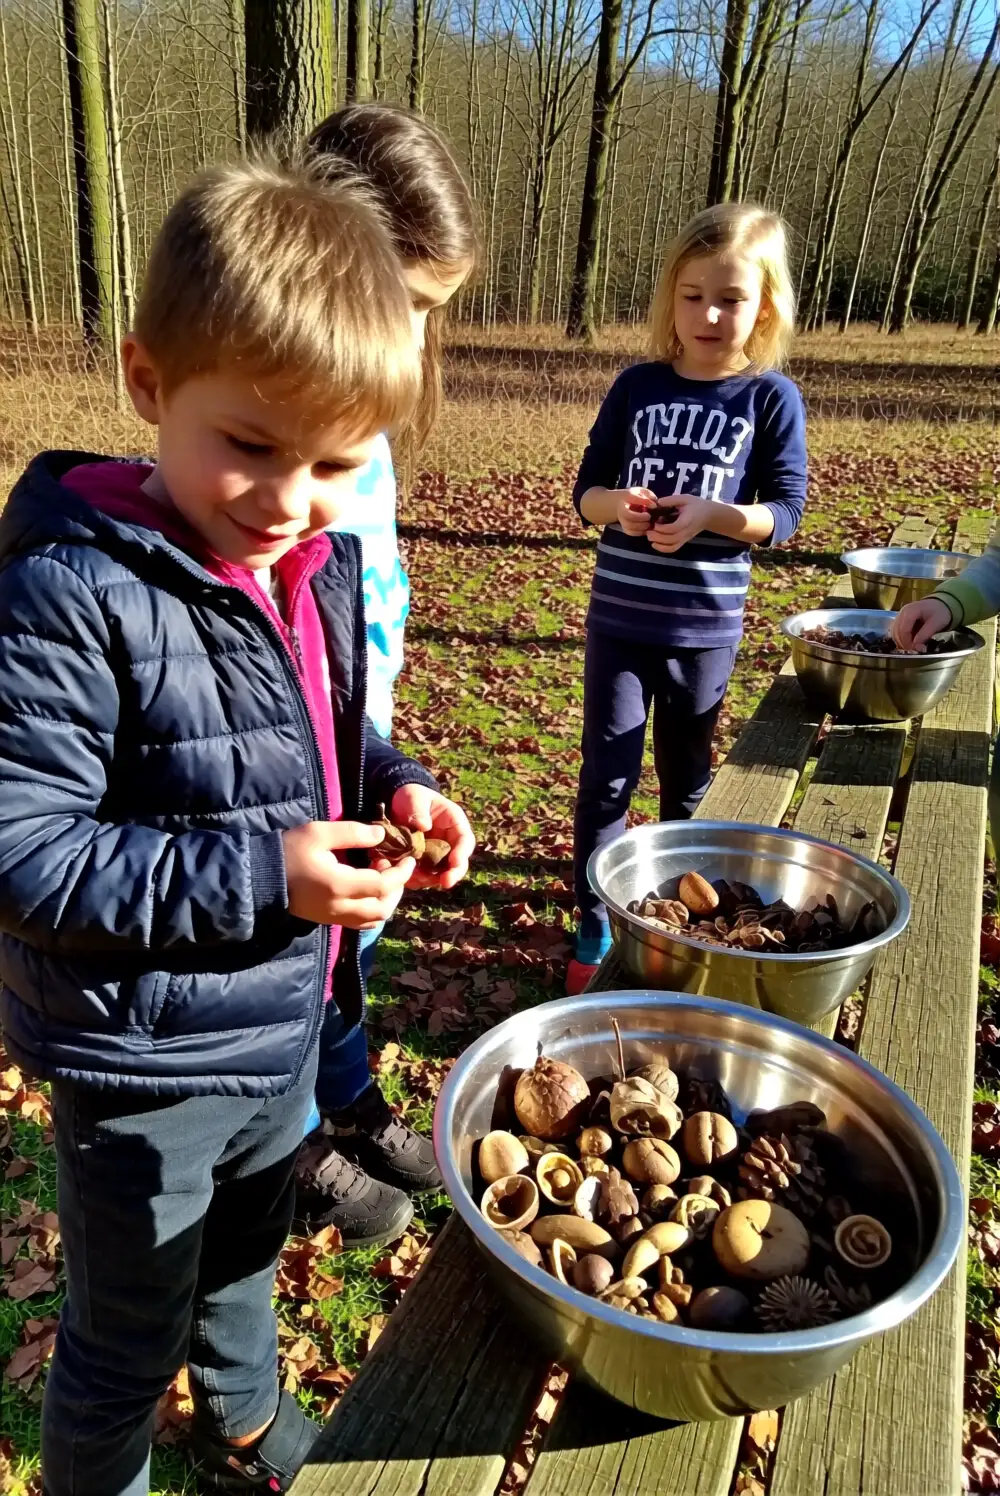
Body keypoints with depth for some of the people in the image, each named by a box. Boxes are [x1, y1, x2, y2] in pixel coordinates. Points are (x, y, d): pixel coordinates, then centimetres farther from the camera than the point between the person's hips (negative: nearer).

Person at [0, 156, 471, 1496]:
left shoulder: (323, 568, -4)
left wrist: (390, 784, -9)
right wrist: (257, 876, -30)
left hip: (285, 1022, 7)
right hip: (145, 1060, -7)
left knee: (248, 1252, 33)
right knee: (128, 1338, 20)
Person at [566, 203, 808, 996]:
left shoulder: (772, 398, -2)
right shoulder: (638, 386, 2)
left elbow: (784, 513, -5)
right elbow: (585, 490, 4)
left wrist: (711, 514, -23)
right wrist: (616, 503, -19)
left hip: (705, 627, 0)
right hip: (619, 620, 1)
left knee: (687, 778, 15)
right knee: (607, 776, 0)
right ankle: (594, 930, 14)